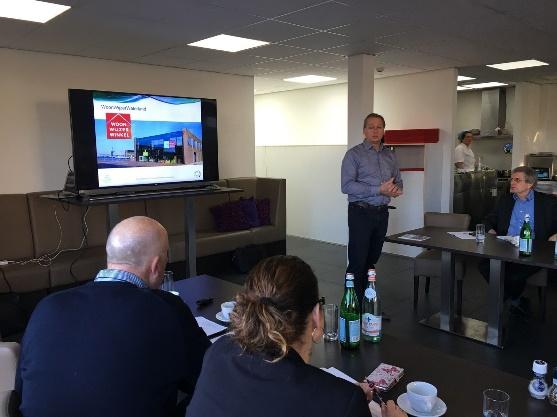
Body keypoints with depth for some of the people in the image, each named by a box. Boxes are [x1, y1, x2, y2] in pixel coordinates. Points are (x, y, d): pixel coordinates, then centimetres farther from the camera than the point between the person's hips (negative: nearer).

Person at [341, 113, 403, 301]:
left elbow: (398, 181, 19)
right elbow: (346, 185, -17)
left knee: (372, 260, 14)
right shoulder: (354, 154, -6)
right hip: (361, 213, -6)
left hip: (382, 213, 6)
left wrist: (397, 189, -7)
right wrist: (379, 190, -21)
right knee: (358, 262, -4)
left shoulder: (390, 155, 12)